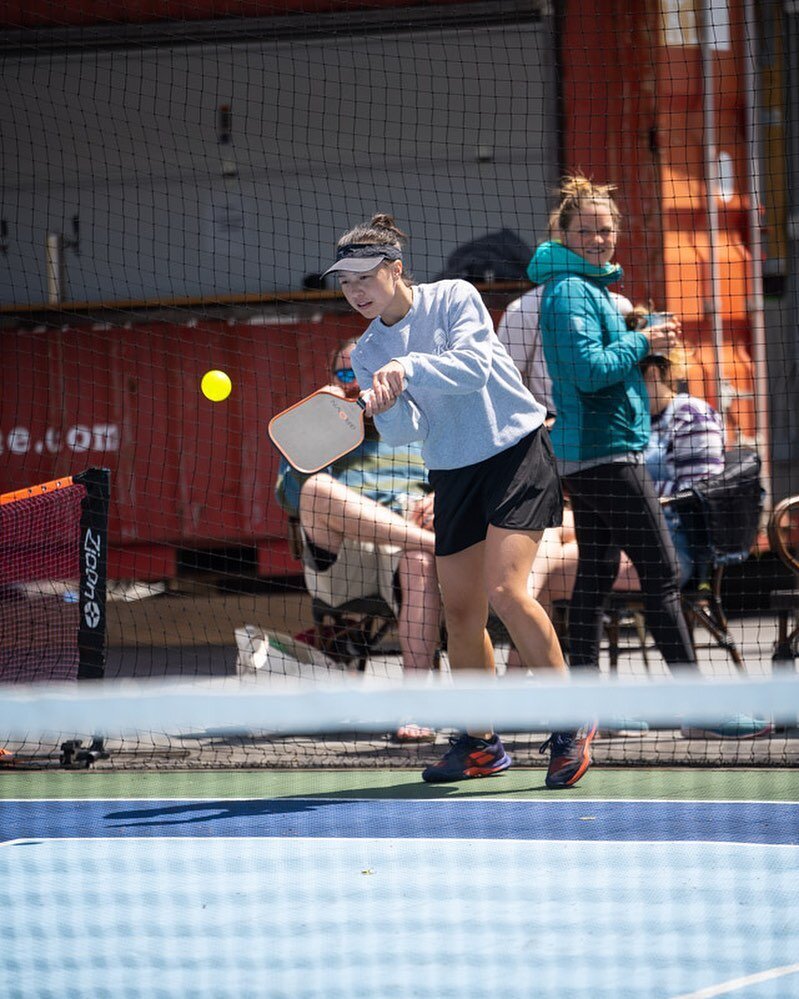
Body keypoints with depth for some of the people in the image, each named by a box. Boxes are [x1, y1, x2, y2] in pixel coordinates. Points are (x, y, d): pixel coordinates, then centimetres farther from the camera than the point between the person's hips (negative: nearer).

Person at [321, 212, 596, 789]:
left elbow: (473, 364, -24)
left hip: (516, 449, -6)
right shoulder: (369, 353, 4)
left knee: (504, 589, -19)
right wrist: (387, 408, -27)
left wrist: (408, 367, -36)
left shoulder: (455, 298, -8)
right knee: (461, 611, 4)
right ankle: (480, 742, 17)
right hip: (452, 472, 6)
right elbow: (405, 434, -5)